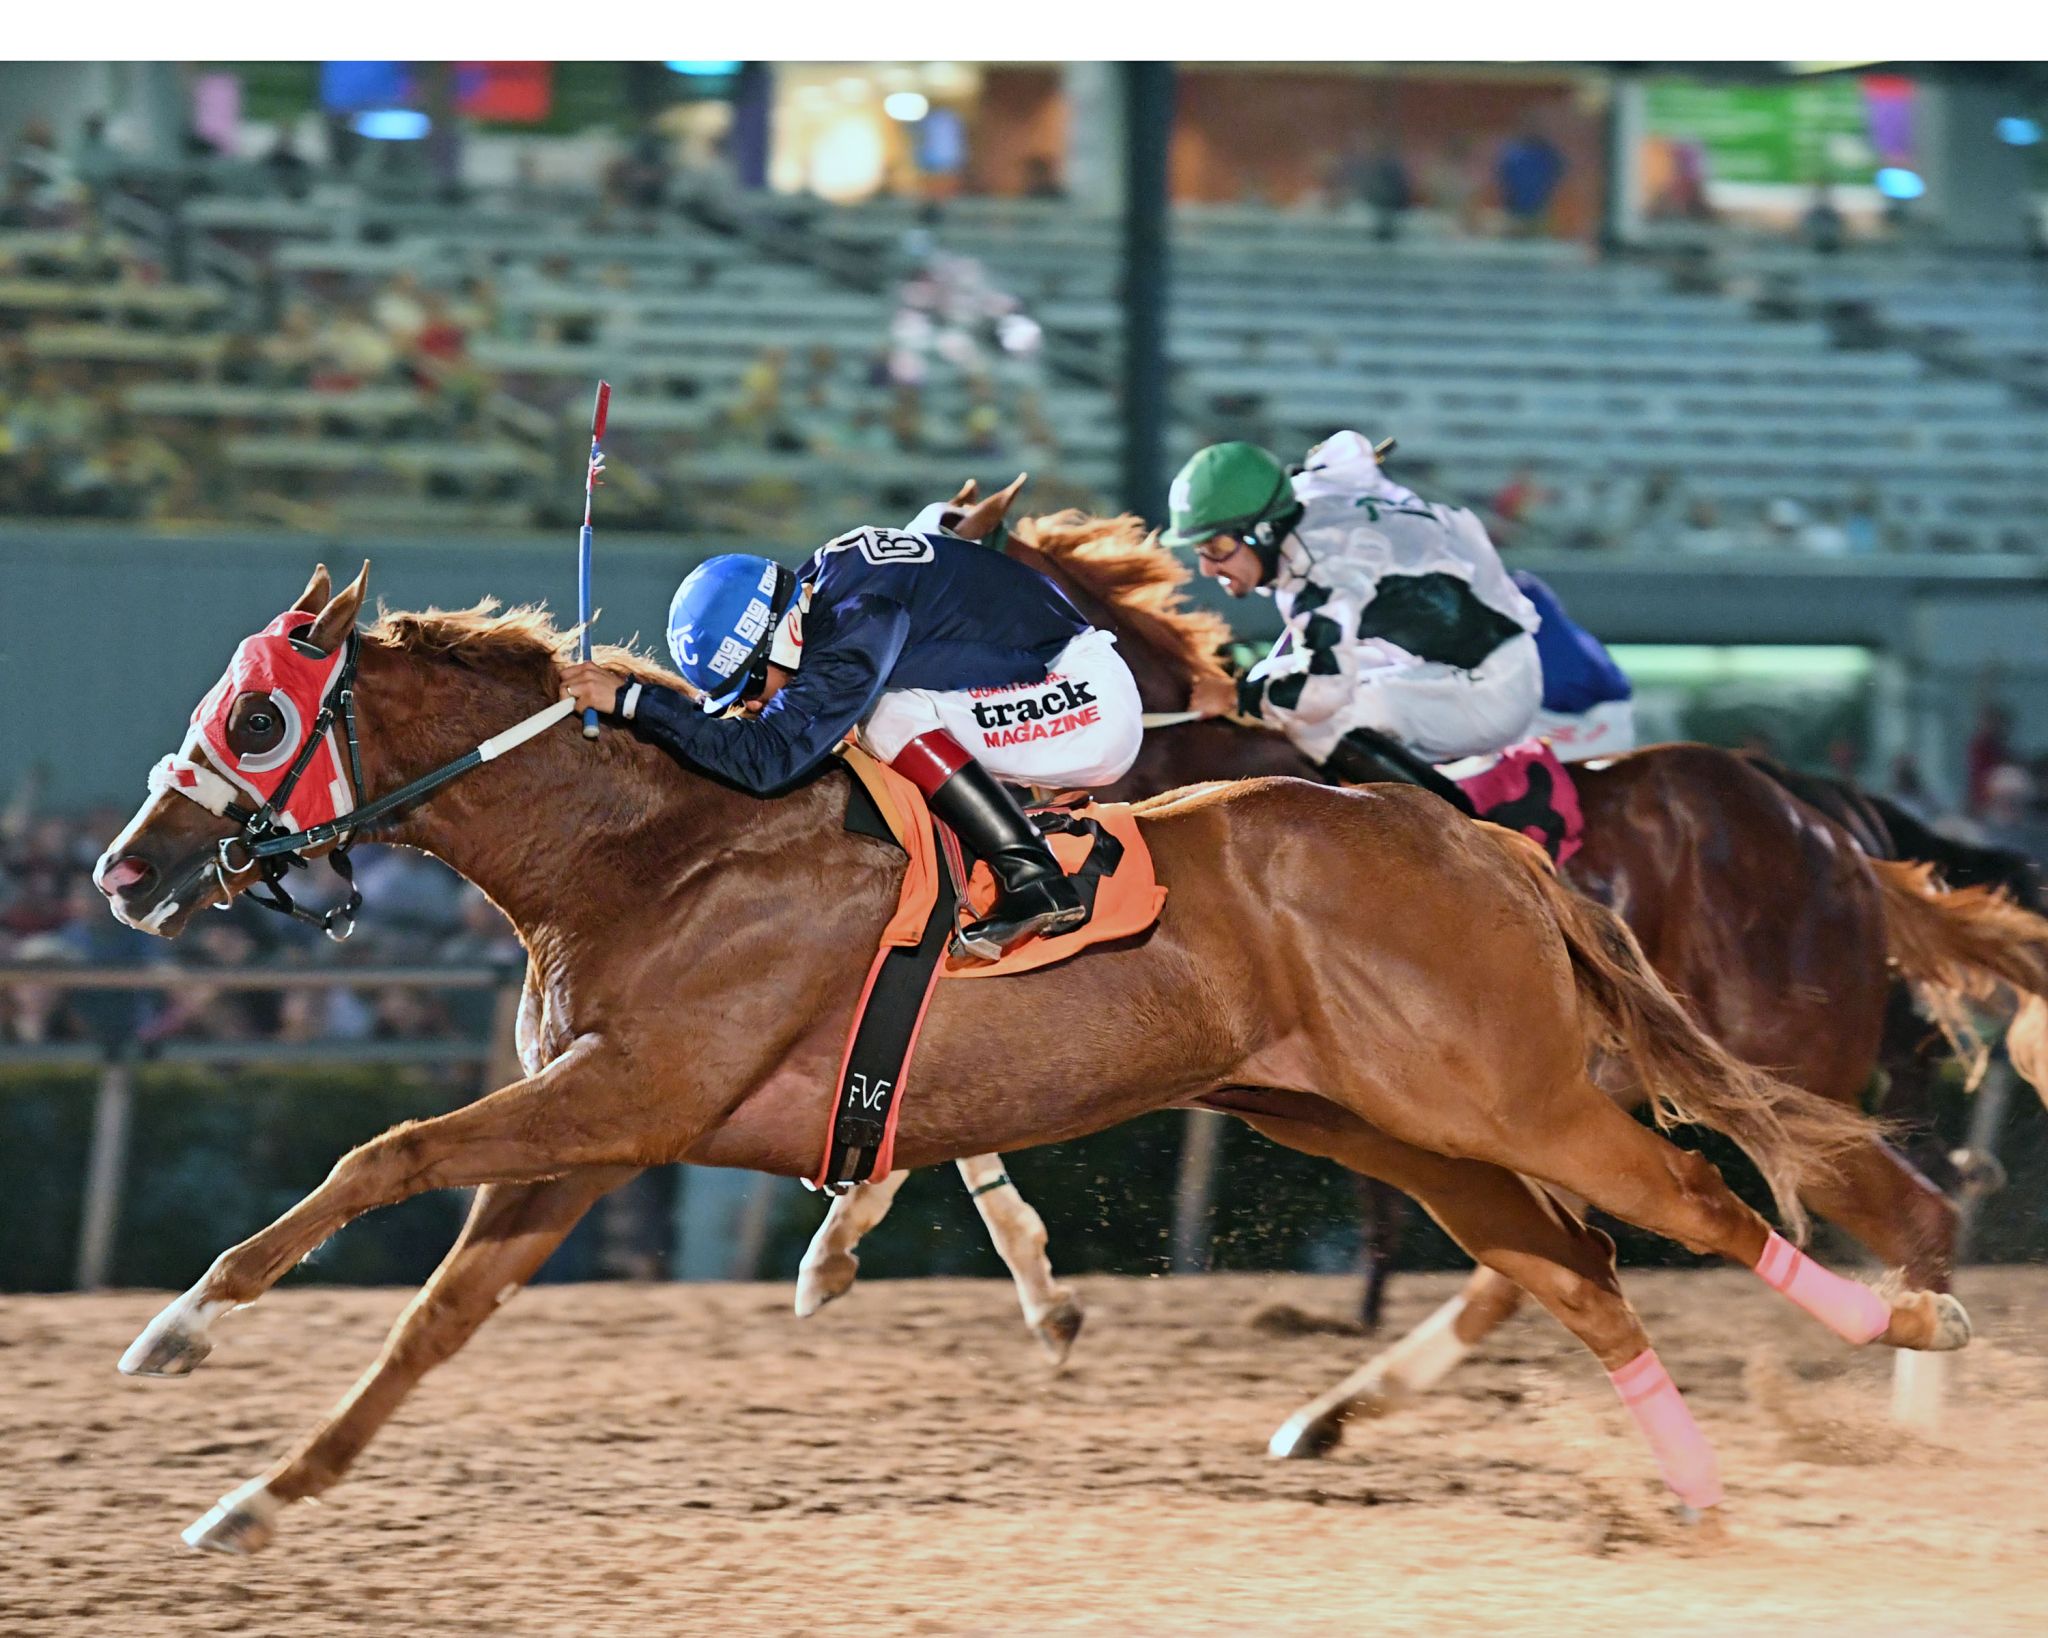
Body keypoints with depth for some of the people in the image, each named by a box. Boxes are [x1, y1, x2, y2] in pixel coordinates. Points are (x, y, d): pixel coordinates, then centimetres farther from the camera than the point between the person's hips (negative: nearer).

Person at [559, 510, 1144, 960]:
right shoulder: (820, 586, 2)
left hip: (1090, 702, -10)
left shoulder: (860, 624, -26)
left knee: (893, 718, -21)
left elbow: (768, 757, -31)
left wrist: (630, 699, -27)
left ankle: (1036, 883, -20)